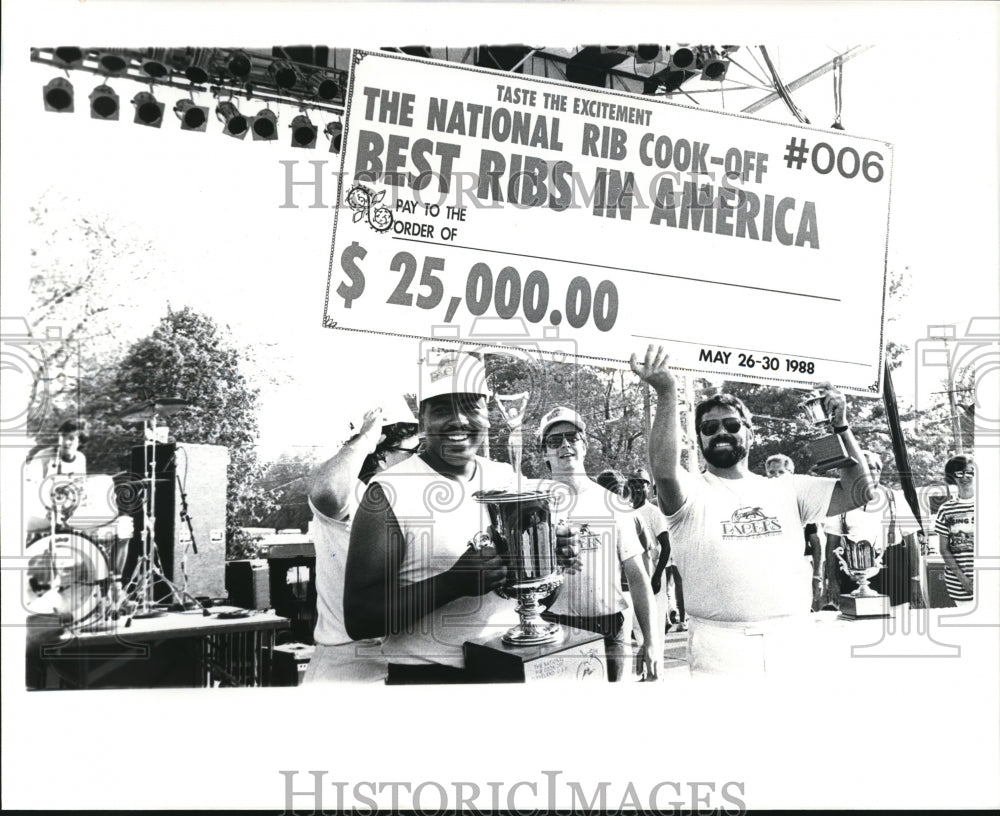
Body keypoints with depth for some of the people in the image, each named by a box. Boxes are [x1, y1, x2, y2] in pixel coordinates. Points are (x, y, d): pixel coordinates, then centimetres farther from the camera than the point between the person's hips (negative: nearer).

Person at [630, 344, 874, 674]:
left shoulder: (786, 490, 12)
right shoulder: (692, 492, -2)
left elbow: (858, 491, 8)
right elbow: (664, 472, -25)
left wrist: (840, 426, 0)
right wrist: (667, 394, -33)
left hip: (789, 644, 4)